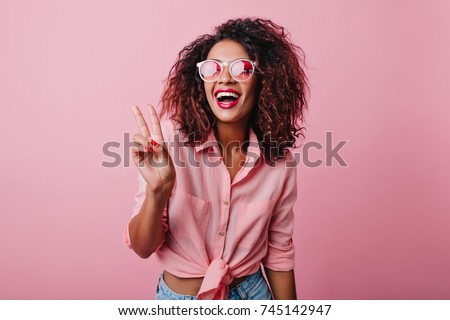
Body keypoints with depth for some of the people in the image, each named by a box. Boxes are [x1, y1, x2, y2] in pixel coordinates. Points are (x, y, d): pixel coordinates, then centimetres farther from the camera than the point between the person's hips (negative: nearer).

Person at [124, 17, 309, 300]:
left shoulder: (279, 162, -14)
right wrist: (157, 191, -33)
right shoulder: (170, 141, -20)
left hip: (252, 292, 2)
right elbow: (143, 248, -16)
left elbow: (279, 254, -3)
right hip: (179, 294, -1)